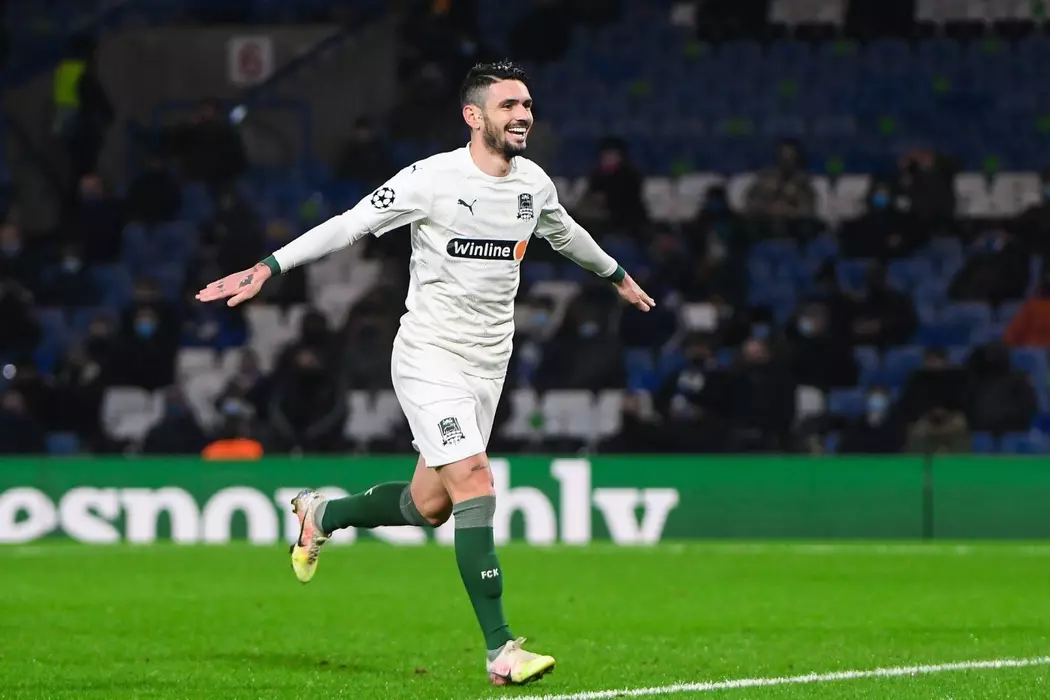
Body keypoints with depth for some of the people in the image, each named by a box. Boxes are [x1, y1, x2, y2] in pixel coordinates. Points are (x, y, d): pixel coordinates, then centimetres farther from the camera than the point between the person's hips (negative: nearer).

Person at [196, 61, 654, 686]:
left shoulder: (534, 183, 5)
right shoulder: (433, 179, -14)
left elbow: (564, 232, 28)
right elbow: (348, 226, -11)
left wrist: (616, 275, 44)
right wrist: (268, 268, -19)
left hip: (489, 365, 7)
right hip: (430, 356, -7)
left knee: (429, 507, 8)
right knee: (476, 485, -19)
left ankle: (322, 515, 39)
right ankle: (501, 651, -18)